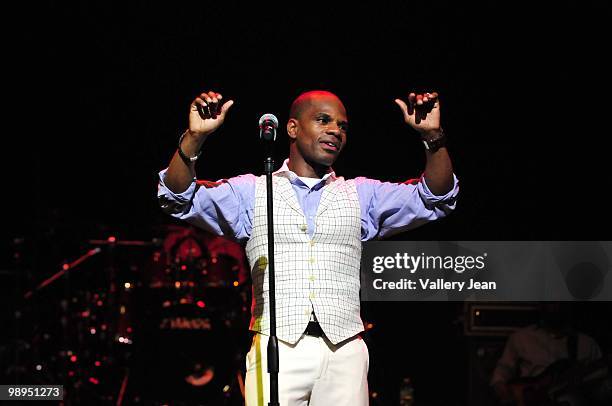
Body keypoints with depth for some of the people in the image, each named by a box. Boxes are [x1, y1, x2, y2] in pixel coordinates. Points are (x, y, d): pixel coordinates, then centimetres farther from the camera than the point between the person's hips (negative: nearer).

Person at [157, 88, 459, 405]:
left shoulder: (361, 195, 20)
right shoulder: (253, 192, 14)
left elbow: (435, 199, 11)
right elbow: (178, 198, 4)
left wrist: (432, 136, -5)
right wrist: (194, 137, -13)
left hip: (344, 352, 2)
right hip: (276, 347, -2)